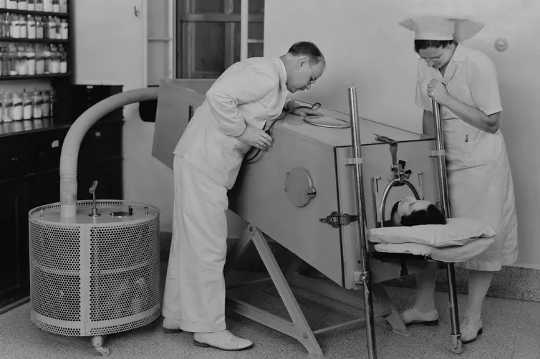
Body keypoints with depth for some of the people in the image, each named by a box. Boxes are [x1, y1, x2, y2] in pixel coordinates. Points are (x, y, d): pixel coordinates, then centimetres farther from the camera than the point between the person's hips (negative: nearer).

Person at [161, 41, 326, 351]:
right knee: (208, 246, -5)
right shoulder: (266, 74, -15)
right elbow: (219, 95, -27)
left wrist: (291, 105, 22)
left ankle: (177, 315, 28)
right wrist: (243, 131, -19)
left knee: (189, 242, 16)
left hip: (199, 162, 11)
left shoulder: (272, 76, 16)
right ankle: (209, 328, 3)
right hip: (204, 163, -11)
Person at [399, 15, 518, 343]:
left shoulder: (478, 65, -18)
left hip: (480, 165, -5)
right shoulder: (426, 67, -1)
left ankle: (473, 317, 17)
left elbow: (491, 123, -18)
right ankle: (425, 306, 21)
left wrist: (448, 98, -23)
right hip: (442, 163, 5)